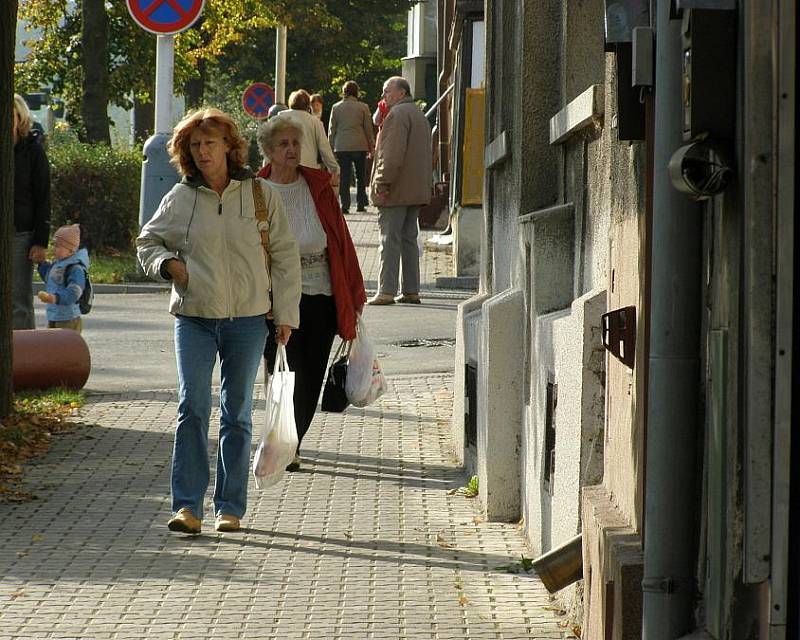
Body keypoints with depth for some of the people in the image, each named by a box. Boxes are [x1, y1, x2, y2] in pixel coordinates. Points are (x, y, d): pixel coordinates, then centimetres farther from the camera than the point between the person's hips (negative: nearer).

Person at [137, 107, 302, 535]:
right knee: (192, 407, -11)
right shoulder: (180, 199, 4)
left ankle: (230, 507, 14)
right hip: (194, 318, 0)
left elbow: (284, 257, 5)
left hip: (248, 319, 0)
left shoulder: (260, 194, 2)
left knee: (237, 414, 7)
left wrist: (285, 314, 2)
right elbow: (148, 242, 17)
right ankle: (187, 505, -9)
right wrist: (167, 263, -4)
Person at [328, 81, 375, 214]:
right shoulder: (363, 107, -1)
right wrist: (371, 146, 12)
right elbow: (368, 129, 3)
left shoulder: (336, 107, 2)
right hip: (360, 146, -1)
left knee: (344, 177, 2)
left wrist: (331, 147, 11)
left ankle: (345, 204, -3)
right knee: (361, 176, 10)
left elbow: (332, 129, 5)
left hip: (341, 147, 1)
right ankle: (360, 204, 10)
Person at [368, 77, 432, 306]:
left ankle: (386, 291, -11)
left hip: (396, 191, -9)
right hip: (417, 190, 9)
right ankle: (411, 291, 12)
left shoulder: (397, 114, -13)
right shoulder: (419, 115, 20)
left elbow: (392, 154, -21)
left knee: (390, 240, -8)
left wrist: (382, 182, -19)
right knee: (409, 239, 12)